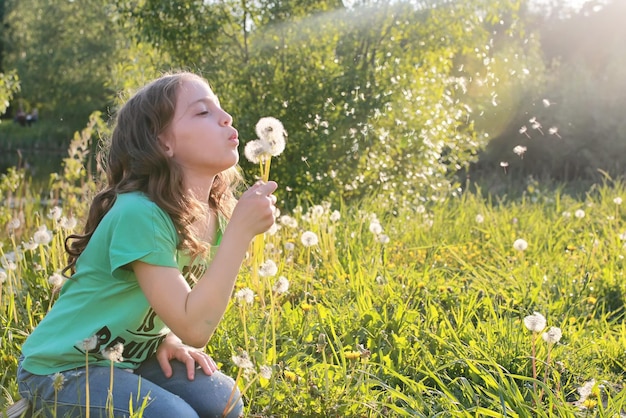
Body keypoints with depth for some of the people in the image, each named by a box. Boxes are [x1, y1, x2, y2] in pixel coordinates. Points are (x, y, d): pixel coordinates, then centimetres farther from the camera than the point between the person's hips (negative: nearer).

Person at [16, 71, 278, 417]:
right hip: (60, 369, -6)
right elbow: (194, 329, -32)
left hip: (128, 359, 6)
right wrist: (241, 230, -34)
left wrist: (167, 338, -10)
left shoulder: (215, 215, -5)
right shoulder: (139, 214, -29)